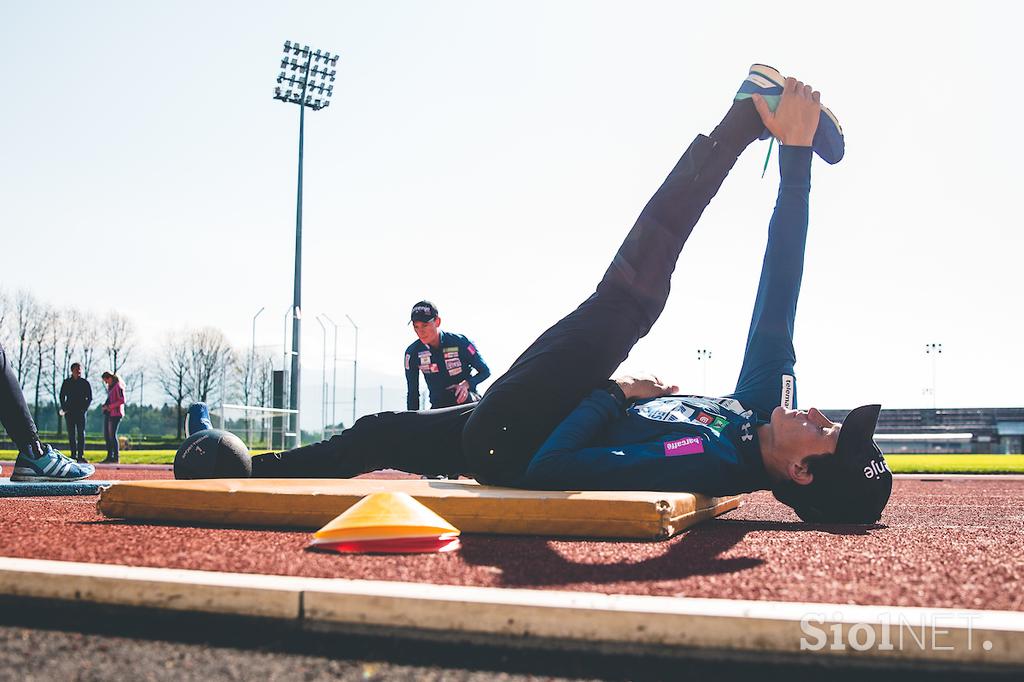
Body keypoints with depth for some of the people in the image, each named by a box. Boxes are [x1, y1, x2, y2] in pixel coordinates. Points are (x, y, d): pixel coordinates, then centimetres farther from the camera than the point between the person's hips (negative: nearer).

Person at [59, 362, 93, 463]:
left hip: (81, 411, -2)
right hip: (69, 411, 2)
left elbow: (89, 398, 7)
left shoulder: (85, 383, 5)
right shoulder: (67, 382, 9)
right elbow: (62, 396, 13)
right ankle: (73, 455, 8)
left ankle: (80, 455, -9)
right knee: (71, 434, 3)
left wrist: (85, 408, -6)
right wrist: (63, 408, 1)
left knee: (81, 433, -7)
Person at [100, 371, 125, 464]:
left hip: (115, 413, -10)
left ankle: (116, 457, -6)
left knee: (112, 435, -10)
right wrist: (105, 406, 9)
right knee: (106, 435, 9)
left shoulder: (118, 386, -11)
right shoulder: (110, 386, 17)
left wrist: (110, 406, -17)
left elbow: (122, 400, -18)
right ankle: (109, 457, 14)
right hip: (108, 413, 10)